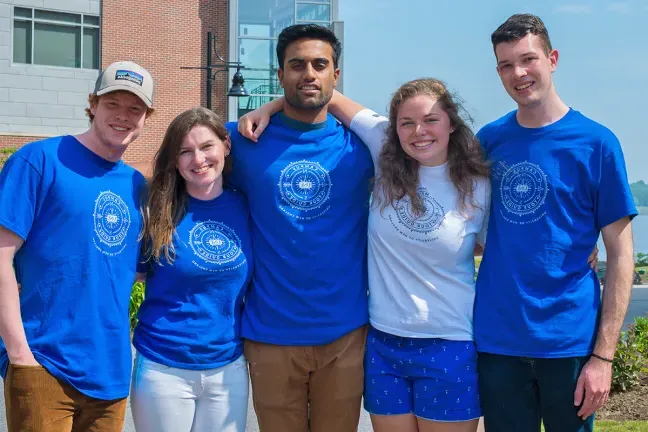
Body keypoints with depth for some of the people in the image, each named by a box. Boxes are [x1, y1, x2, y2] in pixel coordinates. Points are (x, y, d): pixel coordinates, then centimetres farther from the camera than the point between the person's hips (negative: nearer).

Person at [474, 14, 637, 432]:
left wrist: (603, 354, -10)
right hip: (496, 338, 2)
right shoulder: (490, 139, 3)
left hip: (569, 340, -2)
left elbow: (620, 256, -5)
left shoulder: (595, 142, -5)